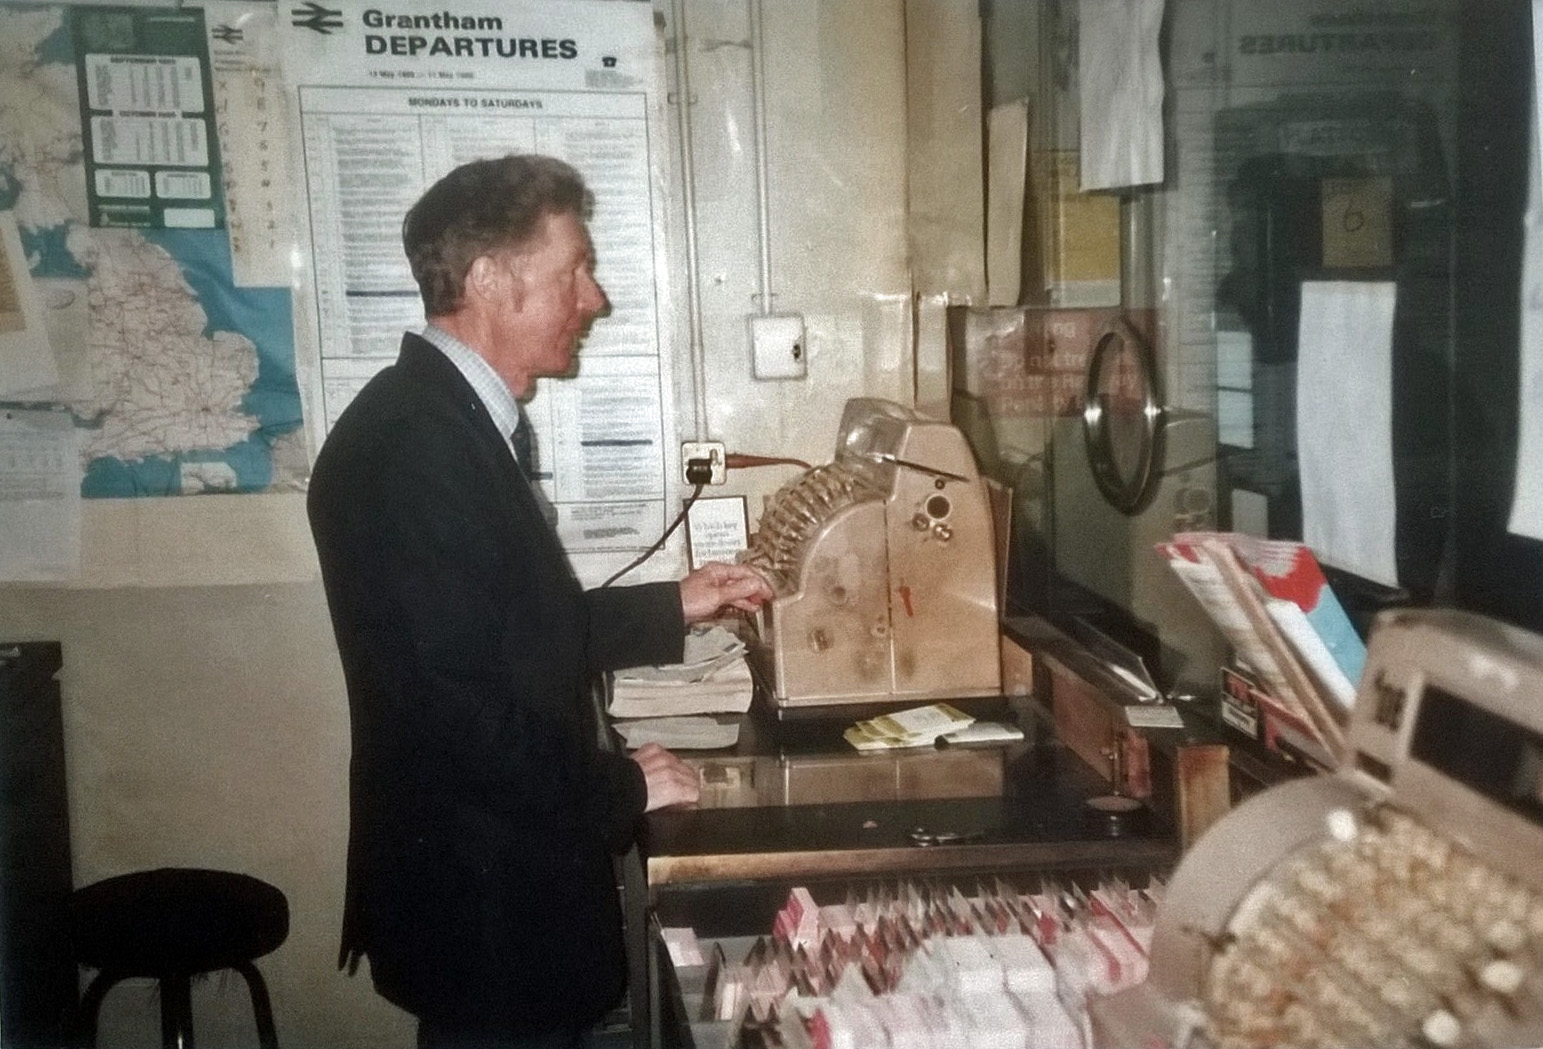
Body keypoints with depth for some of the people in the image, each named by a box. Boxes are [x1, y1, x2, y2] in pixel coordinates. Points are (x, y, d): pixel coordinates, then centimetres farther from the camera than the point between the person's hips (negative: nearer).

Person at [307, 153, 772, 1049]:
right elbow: (454, 700, -27)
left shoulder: (449, 417, 8)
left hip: (498, 872, 10)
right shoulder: (411, 442, -24)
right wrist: (619, 791, -16)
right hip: (480, 894, -10)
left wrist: (672, 609, 11)